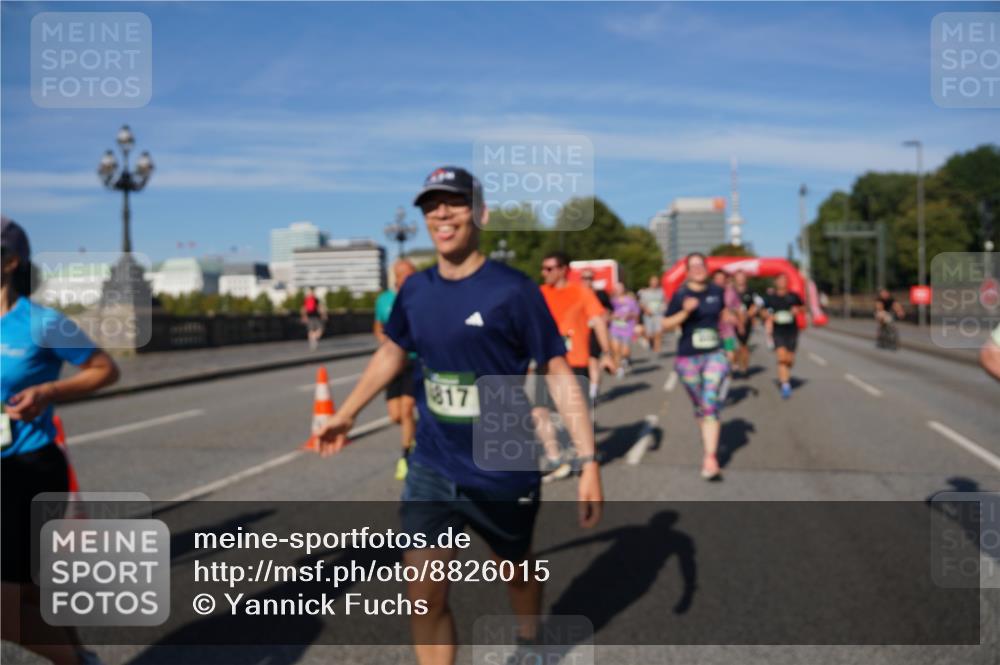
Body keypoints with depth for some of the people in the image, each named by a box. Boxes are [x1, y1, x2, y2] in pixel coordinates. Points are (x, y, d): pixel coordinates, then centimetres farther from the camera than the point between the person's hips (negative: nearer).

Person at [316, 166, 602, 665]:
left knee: (515, 568, 21)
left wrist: (588, 462, -19)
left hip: (504, 472, -3)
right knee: (425, 594, -4)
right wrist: (346, 414, 24)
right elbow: (391, 353, 17)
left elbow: (558, 375, -13)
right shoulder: (415, 290, -2)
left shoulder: (512, 290, -16)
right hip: (432, 467, 3)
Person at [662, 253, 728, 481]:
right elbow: (666, 325, -6)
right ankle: (709, 446, 37)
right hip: (688, 358, 0)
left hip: (715, 355, 0)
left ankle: (710, 459, -17)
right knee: (700, 407, 12)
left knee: (710, 405, -14)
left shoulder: (717, 291, 4)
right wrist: (685, 312, -20)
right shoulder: (681, 295, -3)